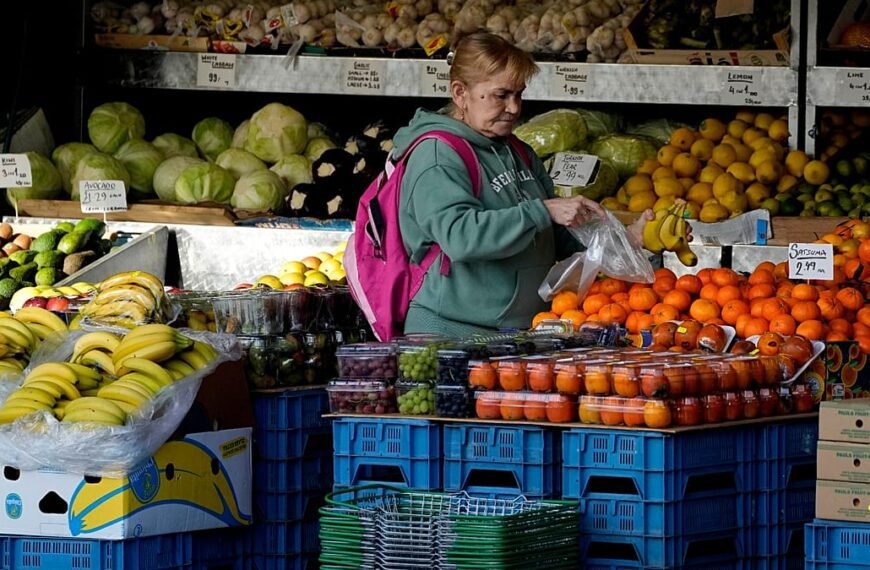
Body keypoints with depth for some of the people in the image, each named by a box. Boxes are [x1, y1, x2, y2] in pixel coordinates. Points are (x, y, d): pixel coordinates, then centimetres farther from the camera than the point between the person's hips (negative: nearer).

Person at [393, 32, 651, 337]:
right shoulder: (438, 155, -8)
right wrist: (543, 211, -23)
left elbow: (556, 242, 23)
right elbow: (458, 235, -24)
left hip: (524, 332, 7)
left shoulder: (520, 155, 18)